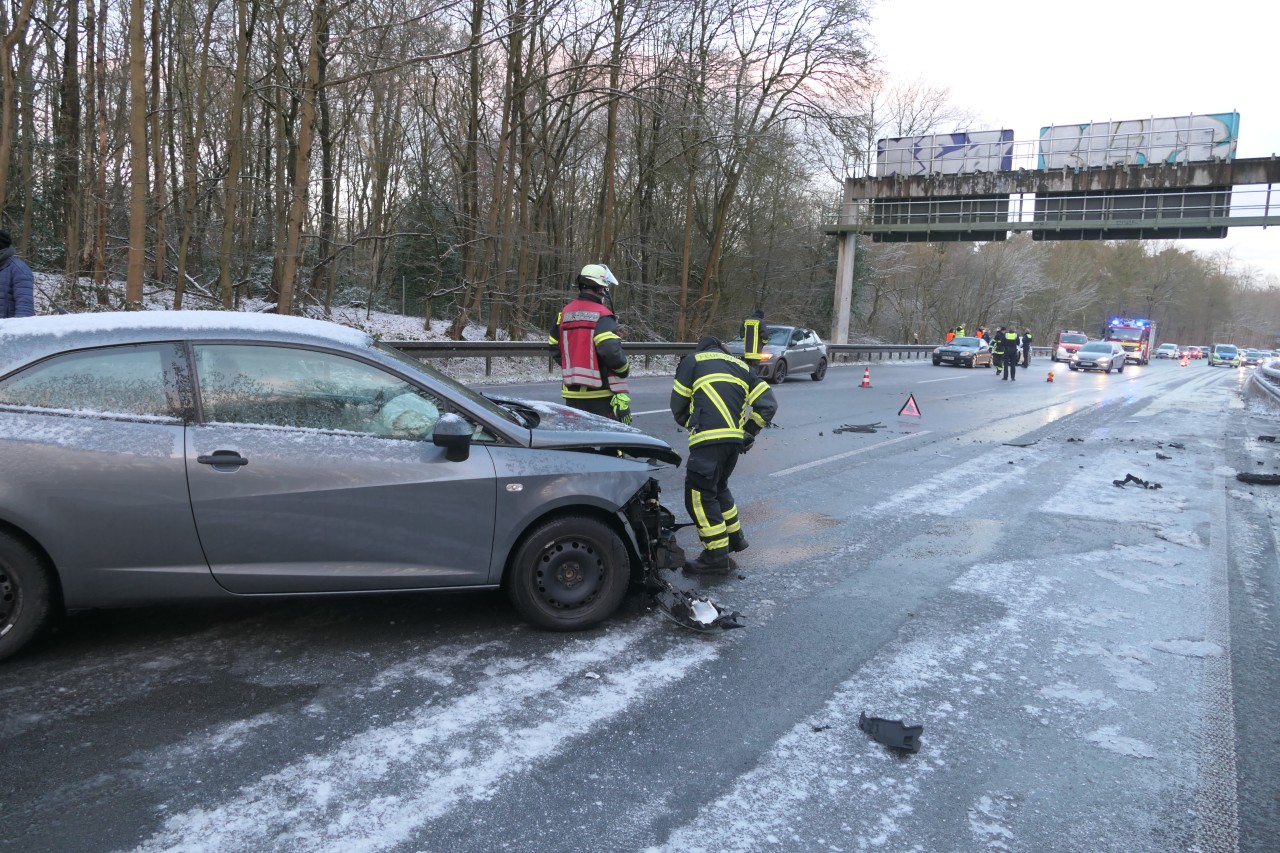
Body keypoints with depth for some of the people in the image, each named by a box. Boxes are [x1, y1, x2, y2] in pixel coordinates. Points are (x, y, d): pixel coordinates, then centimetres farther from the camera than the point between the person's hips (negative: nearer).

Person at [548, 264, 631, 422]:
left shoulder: (564, 313, 8)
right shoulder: (602, 316, -13)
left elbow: (554, 348, 15)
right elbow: (611, 351, -22)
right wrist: (624, 369, -4)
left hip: (571, 392, 7)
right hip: (600, 393, -7)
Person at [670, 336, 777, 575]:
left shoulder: (692, 361, 14)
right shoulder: (741, 367, 26)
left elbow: (678, 407, 12)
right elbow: (768, 404, 15)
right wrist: (749, 432, 21)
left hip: (708, 439, -6)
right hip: (735, 440, 7)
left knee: (699, 495, -2)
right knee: (718, 488, 27)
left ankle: (716, 557, -3)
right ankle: (735, 537, 37)